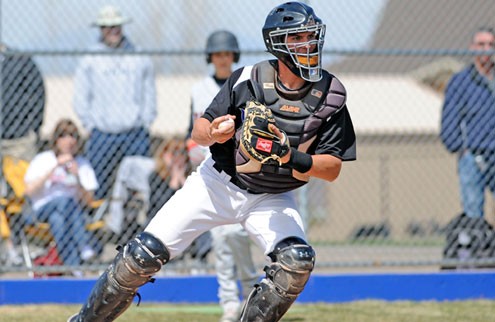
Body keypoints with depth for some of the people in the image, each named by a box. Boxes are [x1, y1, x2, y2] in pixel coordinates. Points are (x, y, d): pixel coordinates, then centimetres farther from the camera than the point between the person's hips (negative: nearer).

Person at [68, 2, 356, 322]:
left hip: (272, 199, 1)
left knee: (297, 261, -25)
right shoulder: (248, 79, -14)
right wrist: (211, 134, -31)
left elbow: (333, 169, -12)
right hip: (218, 183, -1)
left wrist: (294, 158, -31)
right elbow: (199, 131, -7)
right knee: (144, 255, -9)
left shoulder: (330, 95, -12)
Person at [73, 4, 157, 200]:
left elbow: (150, 94, 14)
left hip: (136, 136, 1)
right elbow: (81, 98, 9)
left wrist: (146, 122, 4)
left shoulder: (141, 60, 12)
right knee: (98, 189, -5)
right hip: (102, 136, -1)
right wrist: (90, 125, 0)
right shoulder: (89, 62, 9)